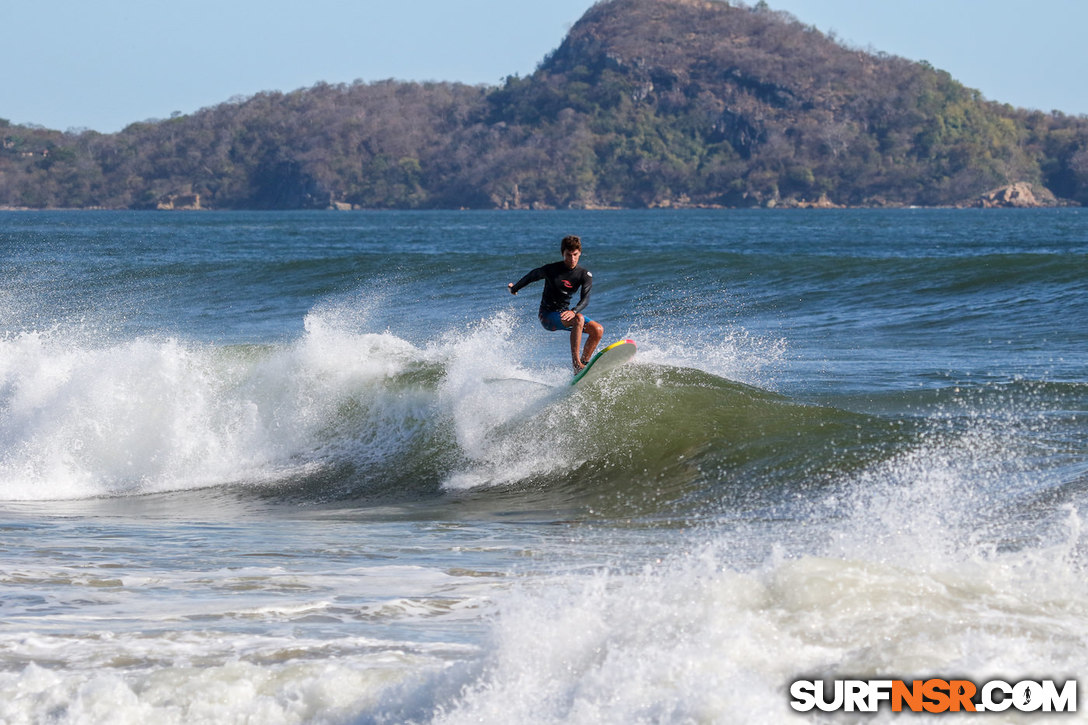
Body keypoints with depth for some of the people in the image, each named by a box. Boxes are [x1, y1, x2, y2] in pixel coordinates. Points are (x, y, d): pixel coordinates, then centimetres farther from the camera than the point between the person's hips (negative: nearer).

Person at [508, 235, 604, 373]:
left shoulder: (585, 275, -5)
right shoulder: (551, 270, -13)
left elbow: (585, 299, -17)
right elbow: (532, 276, 4)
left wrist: (574, 311, -38)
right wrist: (514, 288, 20)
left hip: (565, 313, 5)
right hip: (547, 315, -5)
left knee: (598, 330, -13)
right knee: (579, 319, -33)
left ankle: (583, 363, -1)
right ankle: (576, 363, -37)